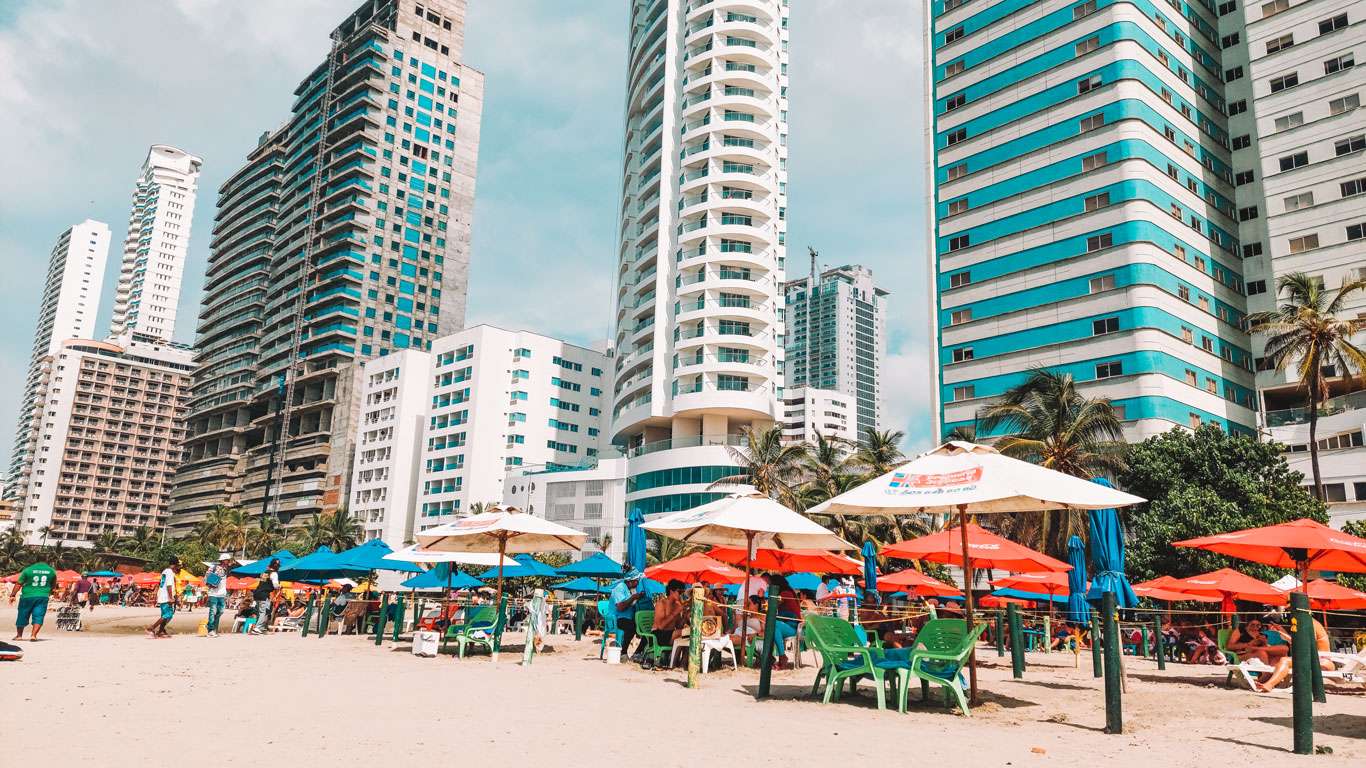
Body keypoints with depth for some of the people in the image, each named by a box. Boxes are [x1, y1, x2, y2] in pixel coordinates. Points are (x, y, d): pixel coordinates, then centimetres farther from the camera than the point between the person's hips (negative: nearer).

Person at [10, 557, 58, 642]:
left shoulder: (28, 570, -1)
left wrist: (13, 595, 4)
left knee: (22, 615, 15)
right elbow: (53, 585, 17)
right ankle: (33, 635, -14)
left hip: (27, 596, 0)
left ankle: (19, 635, 27)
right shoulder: (52, 571, 5)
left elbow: (19, 583, -2)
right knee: (38, 616, 0)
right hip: (43, 596, 0)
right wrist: (49, 592, 34)